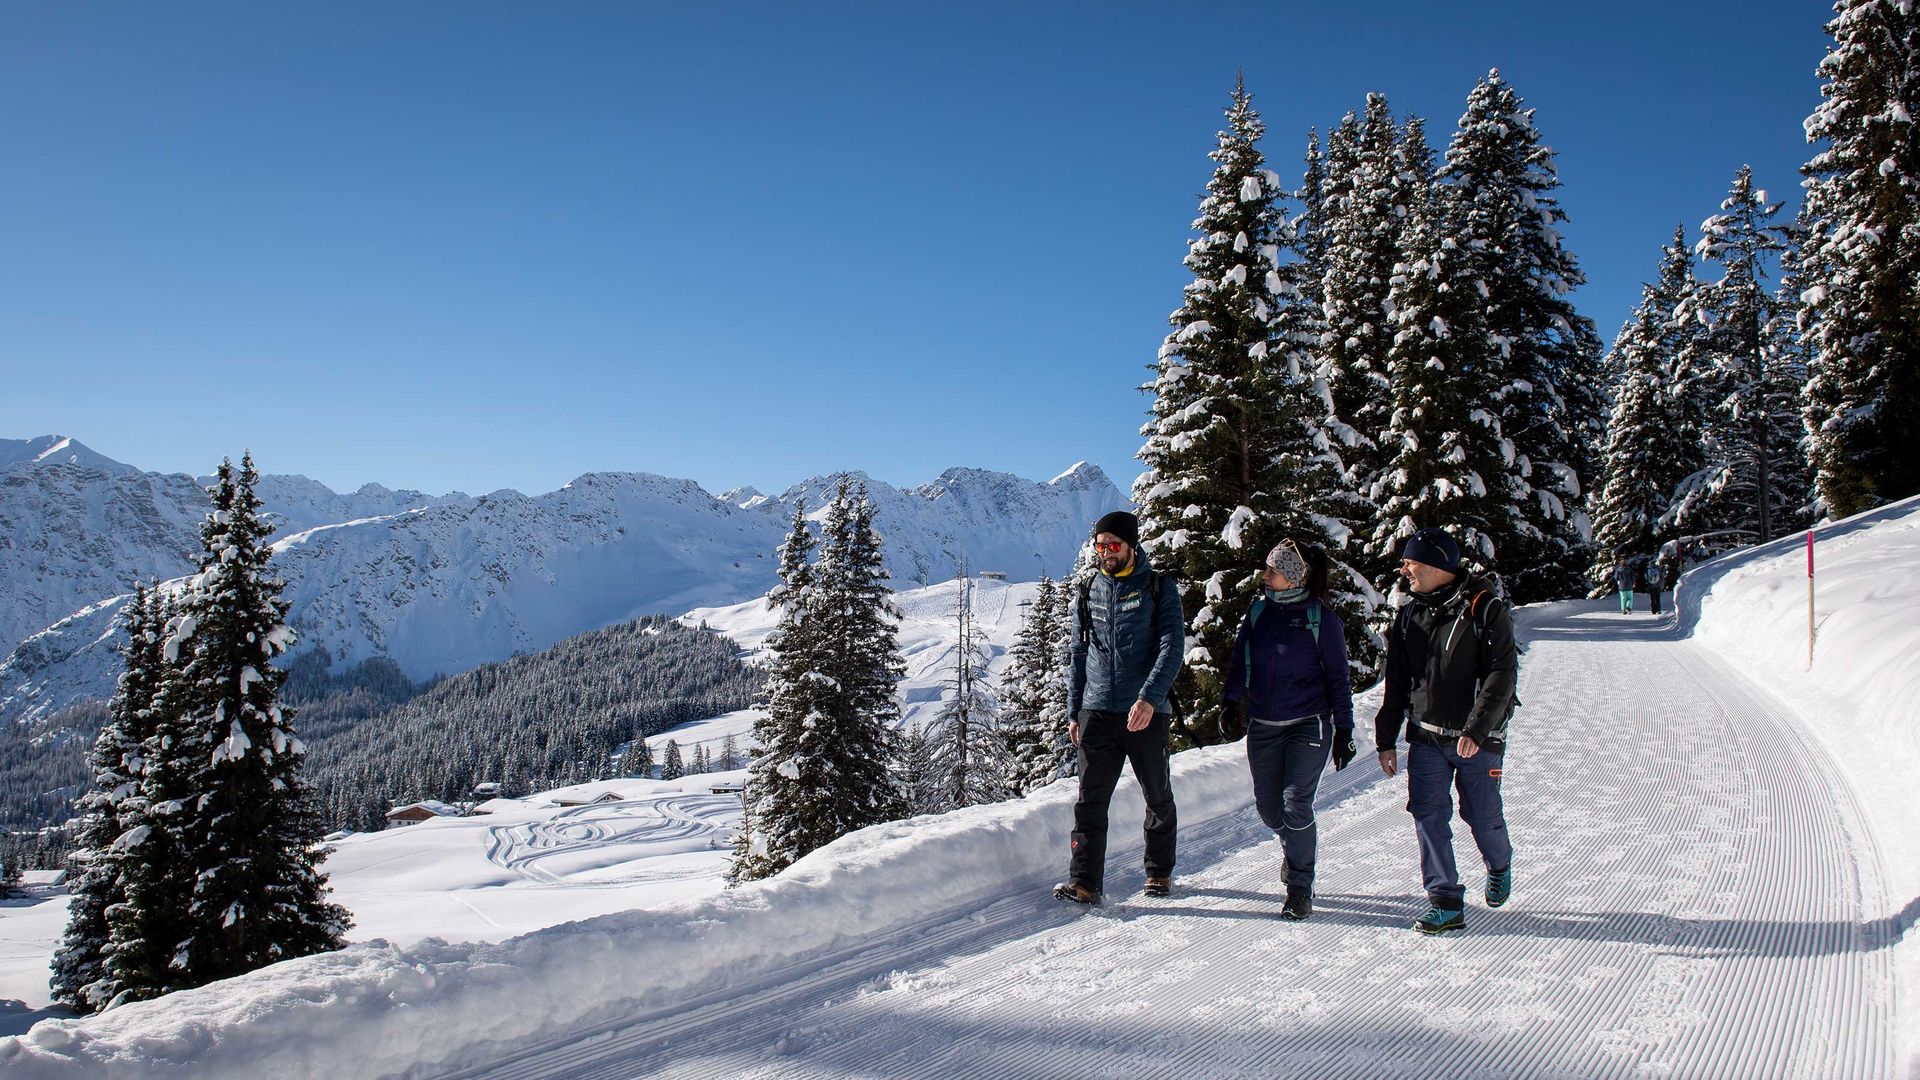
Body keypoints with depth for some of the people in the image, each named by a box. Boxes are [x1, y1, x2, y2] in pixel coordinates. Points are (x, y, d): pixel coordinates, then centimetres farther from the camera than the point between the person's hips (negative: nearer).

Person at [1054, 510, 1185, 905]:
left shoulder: (1159, 588, 0)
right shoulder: (1088, 594, 11)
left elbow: (1172, 646, -10)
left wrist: (1150, 698, -24)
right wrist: (1074, 711, 11)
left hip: (1147, 711, -2)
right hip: (1097, 711, 3)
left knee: (1158, 796, 10)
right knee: (1090, 799, -4)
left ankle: (1160, 871, 27)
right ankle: (1085, 880, -2)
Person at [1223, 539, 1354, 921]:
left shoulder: (1320, 617, -6)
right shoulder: (1259, 610, 4)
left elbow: (1338, 677, -1)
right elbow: (1238, 661, 12)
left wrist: (1344, 730, -3)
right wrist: (1231, 702, 1)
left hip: (1308, 725, -4)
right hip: (1262, 727, 4)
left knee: (1295, 805, -10)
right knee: (1268, 807, 8)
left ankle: (1300, 888, 4)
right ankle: (1296, 849, 40)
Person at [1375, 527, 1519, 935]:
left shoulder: (1485, 609, -10)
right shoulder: (1408, 615, 6)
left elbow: (1502, 675, -15)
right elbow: (1396, 683, 11)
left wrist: (1476, 730, -24)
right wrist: (1386, 740, 8)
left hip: (1478, 739, -4)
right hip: (1426, 737, 4)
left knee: (1483, 816, 8)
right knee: (1428, 816, -3)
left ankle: (1499, 865, 40)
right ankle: (1445, 903, 5)